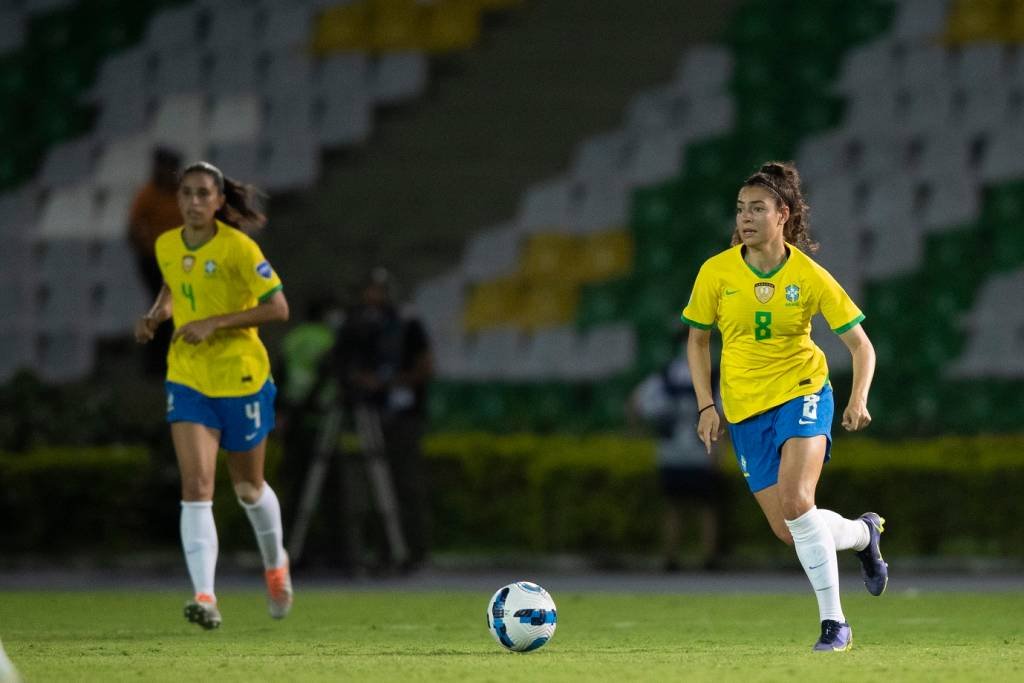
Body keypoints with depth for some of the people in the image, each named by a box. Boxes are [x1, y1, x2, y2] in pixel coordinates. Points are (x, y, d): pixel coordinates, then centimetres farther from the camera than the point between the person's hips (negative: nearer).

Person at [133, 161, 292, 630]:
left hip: (241, 378, -3)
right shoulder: (166, 246, 2)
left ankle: (275, 565, 44)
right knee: (196, 489, -14)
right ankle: (205, 596, -21)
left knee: (248, 488, 14)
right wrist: (157, 314, 1)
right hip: (187, 377, 3)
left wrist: (214, 323, -23)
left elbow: (278, 308, -16)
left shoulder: (238, 248, -15)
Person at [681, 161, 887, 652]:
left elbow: (860, 344, -3)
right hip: (745, 409, 3)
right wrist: (706, 406, -1)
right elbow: (697, 340, 8)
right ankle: (863, 532, 33)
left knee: (795, 501, -26)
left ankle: (833, 622, -15)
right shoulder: (716, 272, -5)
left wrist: (858, 399, -19)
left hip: (802, 394, -3)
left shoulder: (810, 277, -10)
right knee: (790, 532, 0)